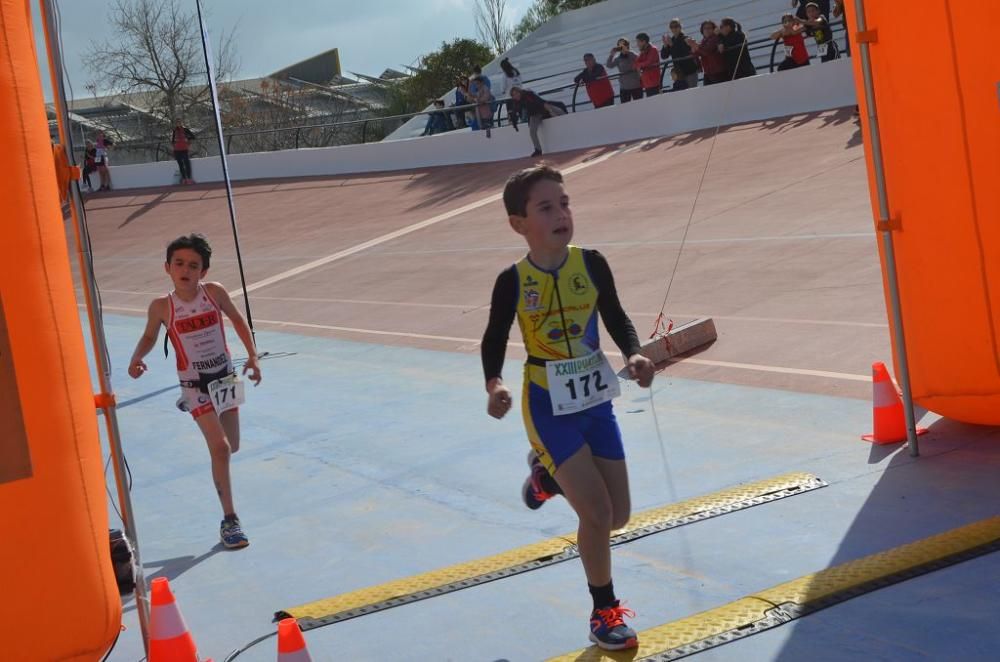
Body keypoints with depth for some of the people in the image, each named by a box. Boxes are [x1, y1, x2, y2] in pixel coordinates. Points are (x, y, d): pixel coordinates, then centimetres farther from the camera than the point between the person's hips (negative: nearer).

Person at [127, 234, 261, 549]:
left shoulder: (214, 292, -10)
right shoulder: (162, 307, -13)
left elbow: (238, 320, 6)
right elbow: (149, 337, 5)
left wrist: (252, 356, -1)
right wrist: (136, 358, -15)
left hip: (225, 376, 4)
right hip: (195, 383, -3)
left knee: (232, 446, 15)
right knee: (219, 447, -16)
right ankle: (229, 520, -5)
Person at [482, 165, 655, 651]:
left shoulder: (591, 264, -7)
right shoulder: (513, 281, -13)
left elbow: (618, 321, 2)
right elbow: (494, 341, -1)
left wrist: (635, 356, -17)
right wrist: (495, 385, -19)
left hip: (594, 401, 4)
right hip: (548, 407, -4)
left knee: (619, 517, 8)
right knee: (597, 512, -11)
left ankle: (549, 473, 37)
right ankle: (605, 612, 12)